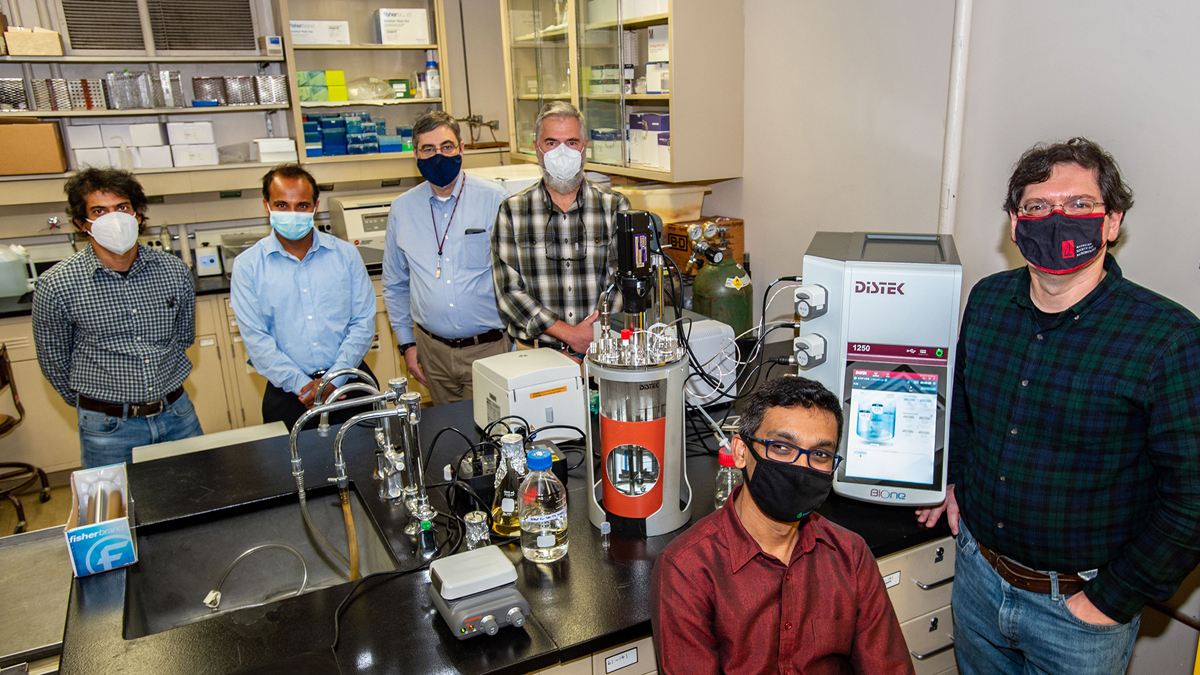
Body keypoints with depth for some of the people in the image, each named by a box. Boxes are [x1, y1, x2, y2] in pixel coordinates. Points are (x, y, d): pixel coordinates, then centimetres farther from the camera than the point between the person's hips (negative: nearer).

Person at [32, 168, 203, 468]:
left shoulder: (175, 271, -4)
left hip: (177, 414, 3)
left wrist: (162, 392, 15)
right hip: (109, 429, -3)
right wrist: (94, 407, 11)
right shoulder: (57, 286, -12)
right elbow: (54, 363, 2)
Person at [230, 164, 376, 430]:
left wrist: (334, 380, -12)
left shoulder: (345, 254, 3)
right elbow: (256, 339, -5)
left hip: (350, 383, 1)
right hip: (289, 394, -1)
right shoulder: (247, 265, 0)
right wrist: (303, 386, -14)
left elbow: (363, 323, -1)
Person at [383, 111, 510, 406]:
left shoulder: (494, 199, -4)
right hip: (433, 349, 3)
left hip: (489, 348, -3)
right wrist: (407, 343, 11)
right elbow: (395, 284, 15)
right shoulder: (402, 209, 5)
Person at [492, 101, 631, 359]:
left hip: (603, 352, 0)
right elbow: (509, 291, 1)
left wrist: (595, 338, -13)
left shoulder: (615, 207, 8)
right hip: (537, 355, 0)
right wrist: (570, 333, -9)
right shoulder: (512, 211, 6)